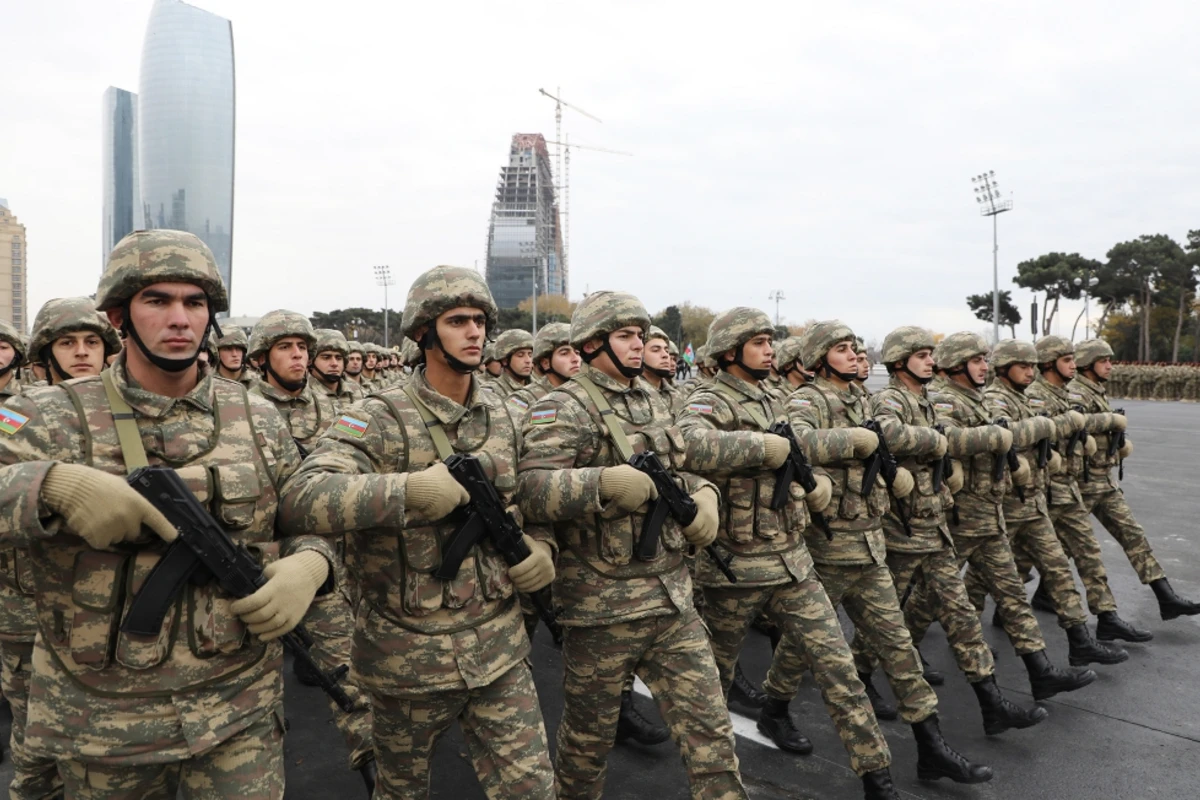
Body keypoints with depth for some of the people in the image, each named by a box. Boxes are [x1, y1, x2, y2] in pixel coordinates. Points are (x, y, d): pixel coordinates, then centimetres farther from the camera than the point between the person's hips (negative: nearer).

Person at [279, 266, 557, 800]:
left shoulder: (501, 420, 4)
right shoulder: (380, 420, -14)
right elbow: (299, 500, -28)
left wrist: (538, 543, -1)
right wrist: (409, 489, -36)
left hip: (499, 647, 4)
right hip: (409, 653, -3)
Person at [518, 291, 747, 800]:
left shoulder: (651, 402, 12)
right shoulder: (564, 409, -12)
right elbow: (531, 489, -26)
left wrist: (702, 495, 5)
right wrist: (607, 482, -36)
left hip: (673, 598, 6)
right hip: (601, 604, -6)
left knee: (709, 727, 8)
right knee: (591, 734, 15)